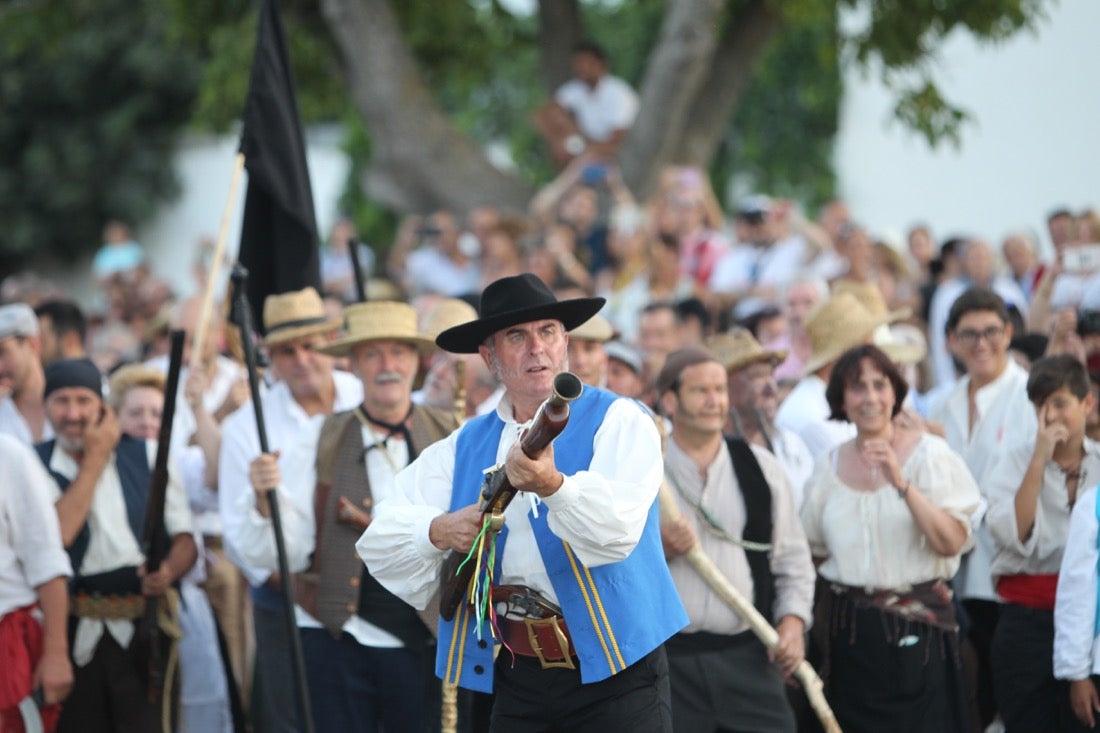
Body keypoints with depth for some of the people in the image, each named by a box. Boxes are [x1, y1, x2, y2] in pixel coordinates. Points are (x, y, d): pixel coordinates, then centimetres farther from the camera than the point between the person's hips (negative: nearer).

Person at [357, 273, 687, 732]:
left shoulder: (617, 420, -2)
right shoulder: (465, 448, 12)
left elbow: (618, 531, -20)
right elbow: (379, 539, 8)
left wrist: (553, 485, -38)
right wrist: (438, 531, -13)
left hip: (613, 670, -4)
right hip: (518, 673, 4)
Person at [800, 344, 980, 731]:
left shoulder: (928, 453, -2)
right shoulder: (830, 464, 10)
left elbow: (952, 542, -15)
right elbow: (814, 551, 19)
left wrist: (901, 482, -22)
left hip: (915, 629, -4)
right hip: (847, 633, 4)